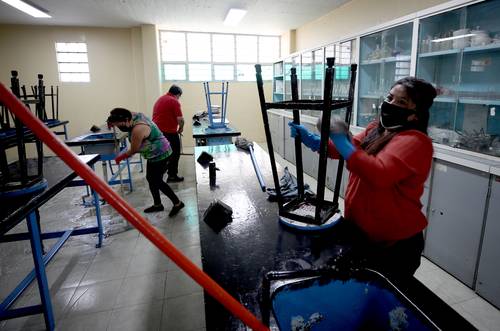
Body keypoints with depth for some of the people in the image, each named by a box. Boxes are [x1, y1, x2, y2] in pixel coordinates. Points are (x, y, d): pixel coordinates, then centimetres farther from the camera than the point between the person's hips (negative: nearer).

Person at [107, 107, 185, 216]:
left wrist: (120, 157, 2)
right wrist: (113, 120, 5)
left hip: (160, 155, -10)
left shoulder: (137, 130, -30)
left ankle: (177, 203, 12)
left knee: (157, 181, 0)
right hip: (155, 154, 10)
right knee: (151, 179, 15)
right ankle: (157, 204, 29)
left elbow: (133, 150, -15)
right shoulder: (134, 115, -3)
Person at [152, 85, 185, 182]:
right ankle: (172, 176, 12)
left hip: (156, 131, 8)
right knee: (174, 154, 6)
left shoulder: (159, 99, 18)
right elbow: (180, 119, -16)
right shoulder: (174, 101, -10)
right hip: (169, 132, -8)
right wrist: (181, 128, 2)